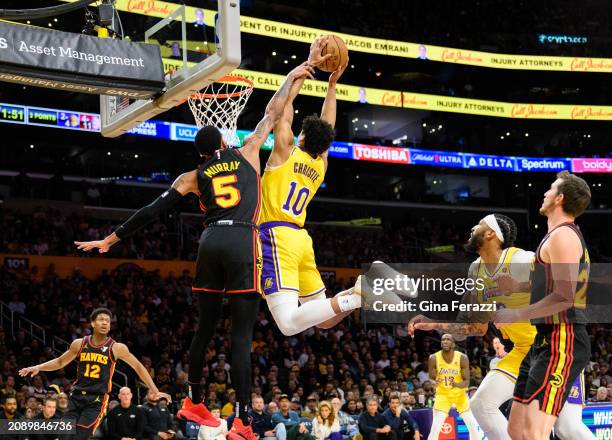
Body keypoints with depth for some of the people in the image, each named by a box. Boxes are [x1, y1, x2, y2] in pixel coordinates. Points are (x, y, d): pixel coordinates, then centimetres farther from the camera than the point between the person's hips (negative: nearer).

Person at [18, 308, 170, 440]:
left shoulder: (116, 348, -5)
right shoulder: (79, 344, 3)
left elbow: (138, 367, 2)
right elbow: (60, 362, 18)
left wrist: (155, 391, 0)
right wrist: (37, 368, 7)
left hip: (97, 400, -4)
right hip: (77, 397, 4)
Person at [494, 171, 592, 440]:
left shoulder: (562, 235, -12)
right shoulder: (565, 235, 21)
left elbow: (564, 296, -21)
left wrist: (516, 315, -15)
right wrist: (519, 287, 19)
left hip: (561, 341, -11)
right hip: (546, 341, 11)